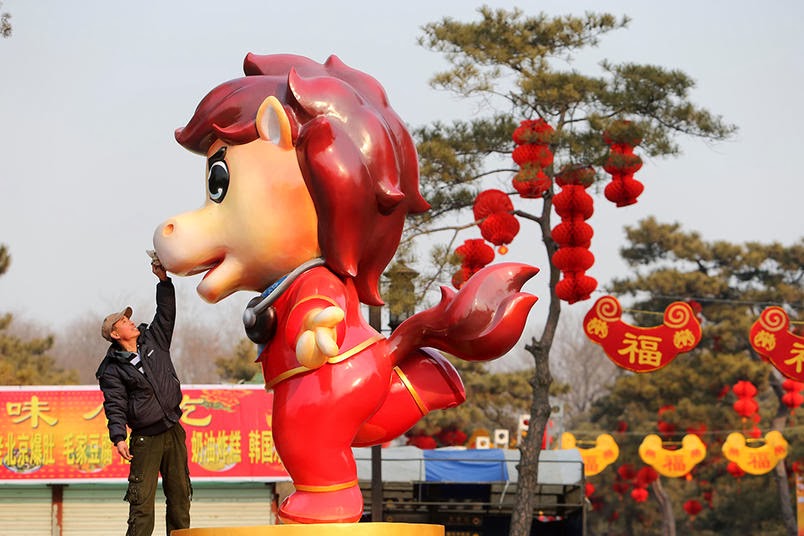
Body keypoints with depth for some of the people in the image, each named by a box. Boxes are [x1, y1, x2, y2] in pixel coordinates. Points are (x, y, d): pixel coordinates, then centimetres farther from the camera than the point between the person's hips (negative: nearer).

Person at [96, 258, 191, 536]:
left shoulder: (153, 341, 13)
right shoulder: (112, 369, -3)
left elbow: (166, 314, 16)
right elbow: (115, 406, -11)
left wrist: (164, 280, 6)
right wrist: (118, 437, -24)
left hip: (173, 432, 5)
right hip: (146, 440, -5)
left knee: (180, 495, 5)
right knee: (142, 500, -10)